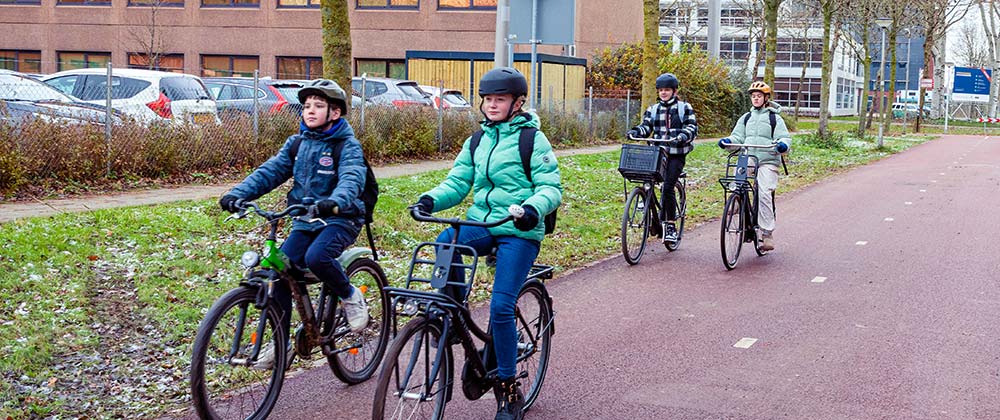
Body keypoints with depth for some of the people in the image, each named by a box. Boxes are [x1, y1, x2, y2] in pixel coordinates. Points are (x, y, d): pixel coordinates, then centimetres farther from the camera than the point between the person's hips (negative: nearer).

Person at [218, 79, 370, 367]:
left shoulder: (347, 145, -8)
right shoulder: (297, 143, 9)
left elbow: (352, 178, -26)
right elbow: (270, 171, 0)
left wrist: (335, 202, -48)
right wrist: (238, 193, -17)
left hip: (341, 218, -5)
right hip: (305, 221, 6)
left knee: (316, 257, -33)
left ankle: (350, 296, -3)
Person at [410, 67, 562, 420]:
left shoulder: (533, 139, -3)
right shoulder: (477, 141, 14)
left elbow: (551, 187, -9)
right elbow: (458, 182, 10)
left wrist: (533, 208, -31)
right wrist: (431, 199, -11)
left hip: (520, 232, -5)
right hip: (480, 223, 5)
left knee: (501, 306, -15)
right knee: (444, 244, -30)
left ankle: (508, 388, 1)